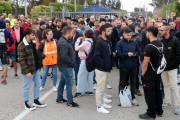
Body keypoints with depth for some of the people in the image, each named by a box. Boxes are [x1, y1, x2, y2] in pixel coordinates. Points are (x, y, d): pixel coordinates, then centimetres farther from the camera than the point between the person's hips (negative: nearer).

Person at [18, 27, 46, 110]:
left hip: (36, 68, 8)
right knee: (27, 87, 7)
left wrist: (39, 65, 16)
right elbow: (21, 60, -21)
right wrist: (27, 72, -23)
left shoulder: (33, 43, 7)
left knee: (37, 84, 16)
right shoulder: (21, 46, -19)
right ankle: (27, 103, 21)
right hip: (28, 70, -8)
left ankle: (36, 101, 31)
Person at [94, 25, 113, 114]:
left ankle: (102, 103, 30)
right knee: (100, 88, -2)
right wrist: (104, 63, -19)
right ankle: (99, 106, 6)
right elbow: (96, 56, -22)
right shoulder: (99, 42, -16)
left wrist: (109, 64, 12)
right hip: (101, 69, -9)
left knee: (103, 87, 18)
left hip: (106, 69, 9)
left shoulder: (106, 42, 13)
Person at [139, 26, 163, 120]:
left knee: (149, 94, 2)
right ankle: (159, 111, 30)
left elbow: (145, 63, -22)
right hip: (158, 72, 8)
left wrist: (142, 74, -10)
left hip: (149, 74, -8)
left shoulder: (149, 47, -23)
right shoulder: (161, 45, 3)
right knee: (157, 92, 18)